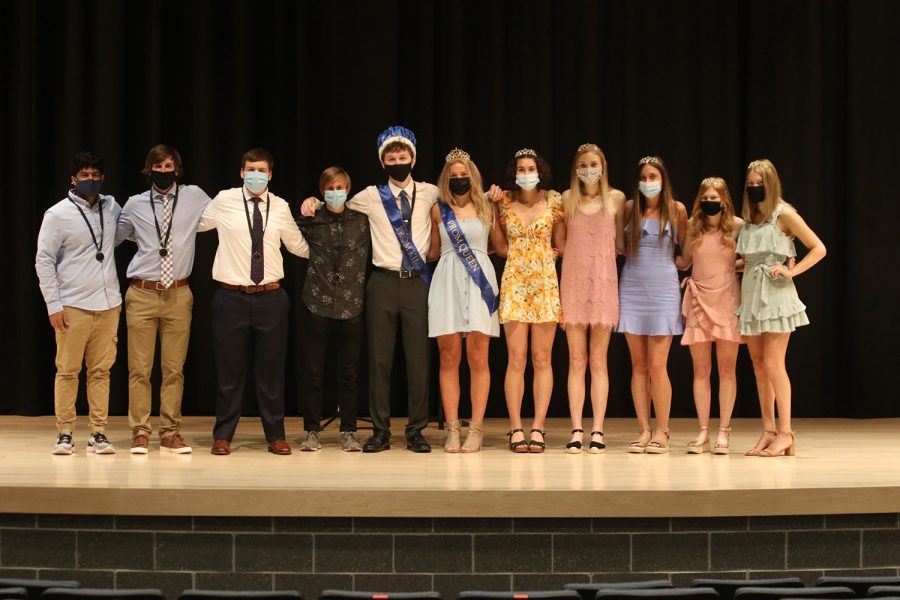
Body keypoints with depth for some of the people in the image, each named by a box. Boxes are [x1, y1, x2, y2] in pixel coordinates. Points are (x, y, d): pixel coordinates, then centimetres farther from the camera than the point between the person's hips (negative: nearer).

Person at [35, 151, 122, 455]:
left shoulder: (111, 207, 9)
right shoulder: (58, 214, -4)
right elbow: (44, 261, -4)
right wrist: (53, 305, -8)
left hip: (108, 305, 4)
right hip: (73, 306, -4)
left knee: (101, 371, 6)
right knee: (67, 371, 0)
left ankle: (98, 433, 10)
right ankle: (64, 433, 8)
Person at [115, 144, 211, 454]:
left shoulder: (194, 197, 5)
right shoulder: (135, 205, 6)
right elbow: (112, 237, 18)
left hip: (178, 294, 0)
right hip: (142, 294, 0)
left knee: (174, 368, 5)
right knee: (139, 368, 0)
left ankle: (170, 434, 12)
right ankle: (140, 433, 7)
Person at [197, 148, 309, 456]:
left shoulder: (280, 207, 5)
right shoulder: (224, 202, 0)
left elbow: (298, 246, 19)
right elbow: (195, 224, 17)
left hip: (271, 298, 2)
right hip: (231, 297, -1)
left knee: (272, 371, 8)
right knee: (229, 371, 5)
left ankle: (276, 436, 19)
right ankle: (222, 436, 17)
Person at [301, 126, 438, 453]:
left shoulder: (429, 193, 9)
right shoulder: (371, 197, 8)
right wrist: (313, 202, 2)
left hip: (418, 282, 0)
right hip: (384, 282, 0)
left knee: (419, 358, 1)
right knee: (380, 358, 1)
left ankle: (416, 430, 10)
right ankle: (380, 431, 9)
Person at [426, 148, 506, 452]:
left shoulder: (486, 208, 10)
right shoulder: (438, 210, 11)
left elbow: (502, 247, 16)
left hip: (478, 282, -1)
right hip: (447, 281, 1)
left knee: (477, 358, -4)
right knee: (449, 357, -1)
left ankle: (476, 428, 1)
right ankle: (452, 428, 3)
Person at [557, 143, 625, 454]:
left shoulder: (616, 198, 6)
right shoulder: (567, 198, 7)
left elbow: (621, 242, 12)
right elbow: (559, 241, 13)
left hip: (603, 282, 0)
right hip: (573, 282, 1)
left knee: (598, 361, 0)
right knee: (577, 360, 1)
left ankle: (598, 431, 3)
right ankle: (576, 431, 2)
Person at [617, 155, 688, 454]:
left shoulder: (676, 209, 2)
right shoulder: (629, 208, 6)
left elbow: (686, 245, 13)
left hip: (663, 288, -2)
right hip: (632, 287, 2)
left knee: (657, 365, -6)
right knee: (638, 365, 3)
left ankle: (662, 431, 3)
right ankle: (644, 430, 8)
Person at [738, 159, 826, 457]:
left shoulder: (783, 214, -5)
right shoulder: (747, 220, 13)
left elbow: (819, 248, -5)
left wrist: (792, 270, -15)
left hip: (776, 293, -6)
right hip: (750, 294, 6)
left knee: (772, 364, -10)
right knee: (758, 365, 4)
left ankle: (785, 433, -5)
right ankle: (768, 430, 8)